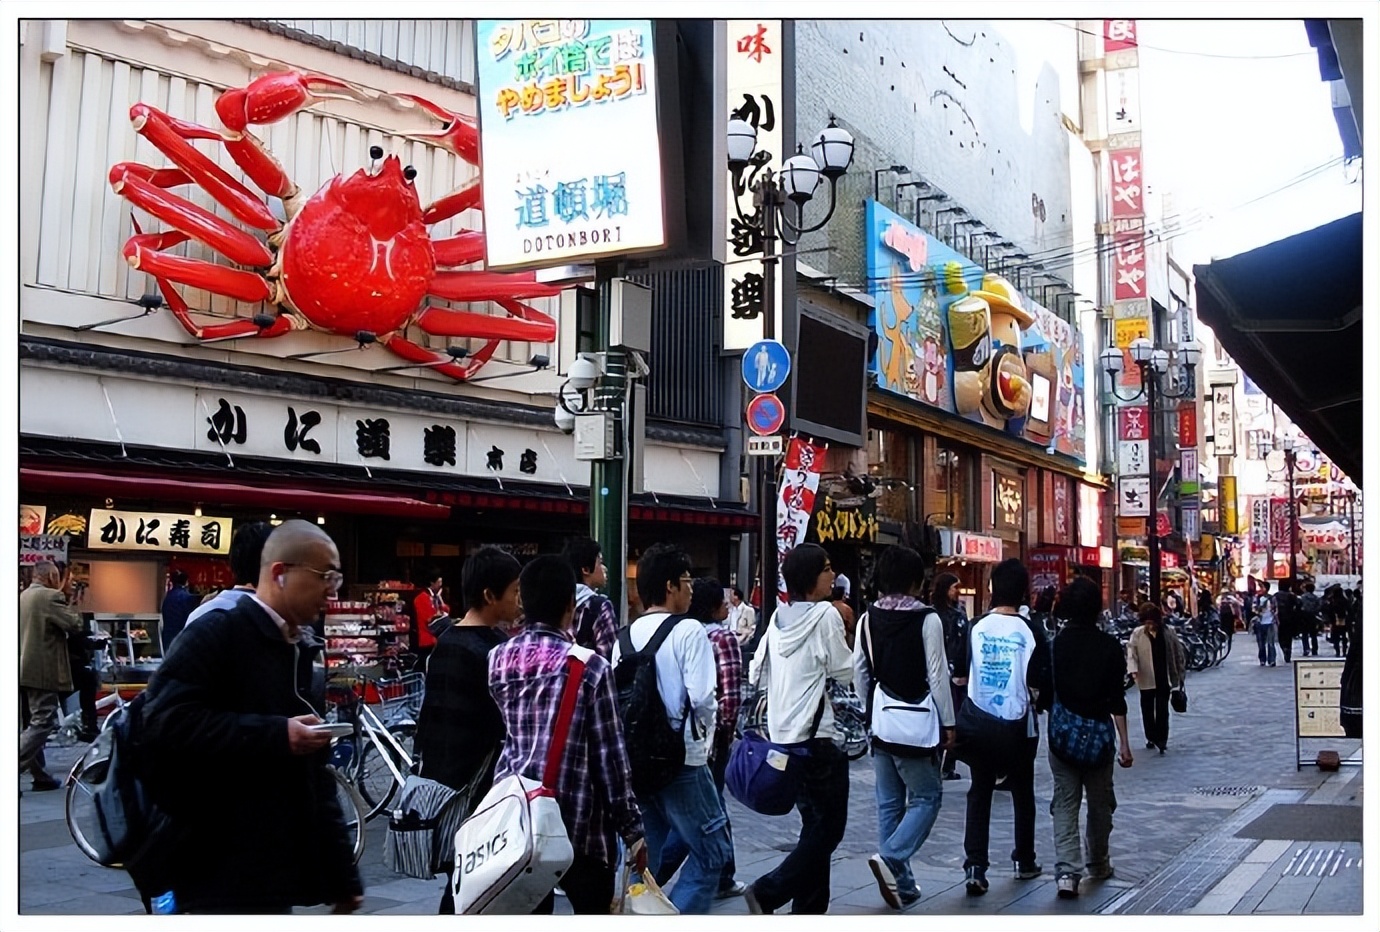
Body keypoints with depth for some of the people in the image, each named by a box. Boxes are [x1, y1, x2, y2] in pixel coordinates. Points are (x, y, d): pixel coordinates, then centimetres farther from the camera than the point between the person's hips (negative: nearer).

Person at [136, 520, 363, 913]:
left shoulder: (302, 653, 17)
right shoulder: (217, 633, -9)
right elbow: (164, 723, -22)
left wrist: (342, 876, 17)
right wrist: (276, 736, -21)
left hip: (274, 872, 8)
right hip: (219, 873, -8)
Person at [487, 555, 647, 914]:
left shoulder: (497, 659, 2)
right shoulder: (589, 666, -11)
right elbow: (609, 755, -10)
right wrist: (632, 828, -3)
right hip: (578, 822, -4)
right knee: (594, 912, 9)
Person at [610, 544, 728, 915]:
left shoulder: (625, 636, 7)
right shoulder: (688, 630, -11)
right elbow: (702, 696, -18)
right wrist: (707, 729, 1)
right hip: (681, 759, -6)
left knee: (644, 857, 15)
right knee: (713, 852, 5)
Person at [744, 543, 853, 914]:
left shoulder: (779, 616, 9)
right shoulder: (825, 614, -11)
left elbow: (757, 674, 11)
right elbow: (845, 672, -8)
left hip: (784, 735, 8)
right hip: (818, 736, -8)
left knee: (815, 825, 16)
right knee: (828, 828, 0)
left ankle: (808, 909, 16)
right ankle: (768, 891, -9)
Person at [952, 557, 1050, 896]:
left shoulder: (976, 628, -4)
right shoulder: (1030, 632, -11)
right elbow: (1040, 682, -11)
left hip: (977, 721, 2)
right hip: (1017, 724, -1)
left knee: (979, 793, 7)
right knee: (1022, 793, 16)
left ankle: (975, 866, -4)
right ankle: (1024, 861, 28)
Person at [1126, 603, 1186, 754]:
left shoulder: (1169, 632, -3)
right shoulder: (1137, 634, -5)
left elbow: (1178, 653, 5)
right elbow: (1131, 652, -11)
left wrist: (1180, 675, 6)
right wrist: (1133, 670, -27)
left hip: (1164, 679, -1)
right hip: (1146, 679, 1)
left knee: (1162, 710, -4)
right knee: (1147, 710, 10)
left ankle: (1161, 739, 0)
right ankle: (1151, 738, 24)